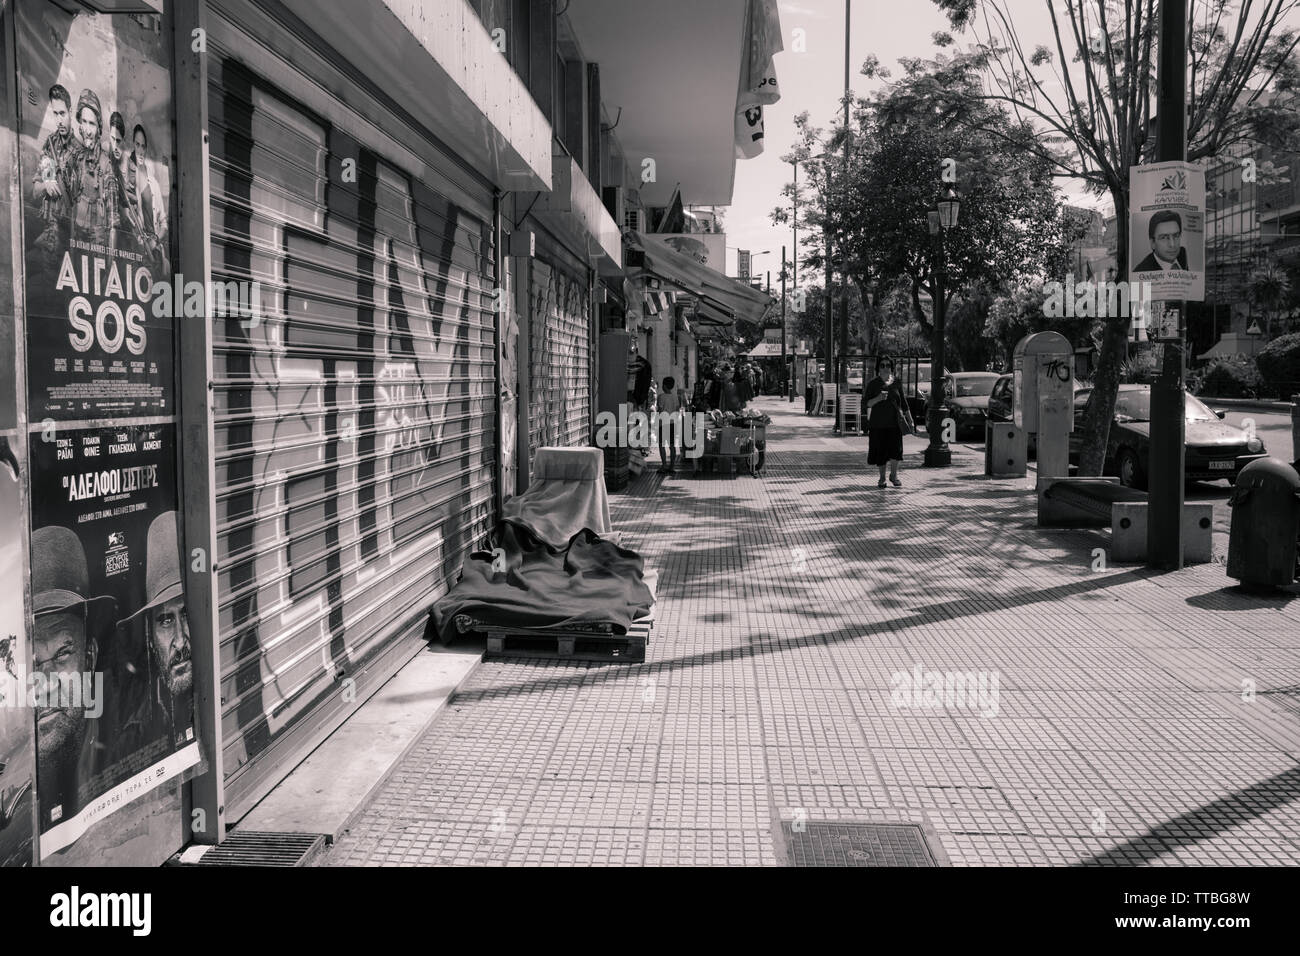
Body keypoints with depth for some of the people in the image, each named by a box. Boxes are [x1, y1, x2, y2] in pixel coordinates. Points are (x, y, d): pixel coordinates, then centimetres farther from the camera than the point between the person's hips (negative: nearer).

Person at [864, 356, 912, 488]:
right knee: (880, 451, 3)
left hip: (894, 422, 1)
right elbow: (866, 404, -4)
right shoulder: (873, 384, 1)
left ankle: (894, 475, 9)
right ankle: (882, 477, 20)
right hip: (878, 423, -1)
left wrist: (910, 420, 13)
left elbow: (903, 403, 14)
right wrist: (878, 398, -22)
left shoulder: (896, 383, 8)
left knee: (896, 448, -10)